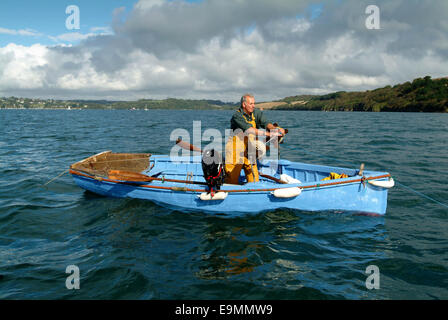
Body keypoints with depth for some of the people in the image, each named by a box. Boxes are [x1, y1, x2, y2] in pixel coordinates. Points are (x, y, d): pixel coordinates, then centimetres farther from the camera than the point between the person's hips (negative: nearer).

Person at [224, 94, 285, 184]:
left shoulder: (256, 113, 3)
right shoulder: (237, 116, -17)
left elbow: (265, 123, -11)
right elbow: (250, 130, -29)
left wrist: (276, 129, -32)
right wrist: (269, 134, -35)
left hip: (249, 151, 5)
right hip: (235, 151, -5)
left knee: (254, 180, 5)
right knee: (232, 181, 0)